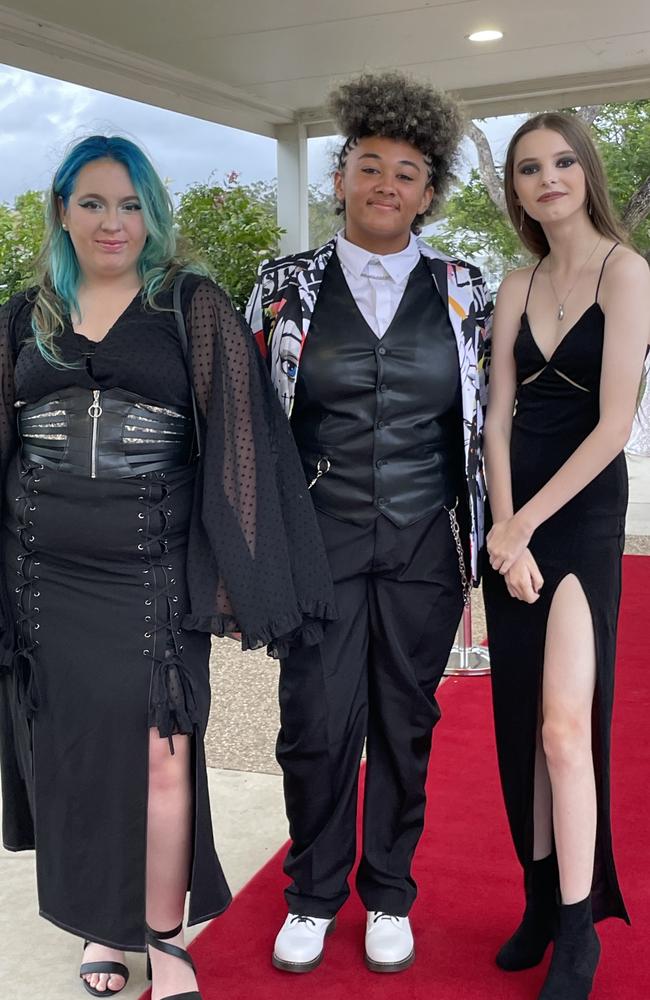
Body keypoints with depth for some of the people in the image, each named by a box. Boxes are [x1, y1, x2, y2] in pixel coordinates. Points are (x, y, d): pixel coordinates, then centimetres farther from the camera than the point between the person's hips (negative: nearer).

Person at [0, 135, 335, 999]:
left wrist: (236, 574, -9)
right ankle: (102, 923, 30)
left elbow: (238, 437, -4)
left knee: (160, 755, -3)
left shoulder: (193, 308, 1)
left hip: (153, 569, -3)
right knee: (70, 753, 10)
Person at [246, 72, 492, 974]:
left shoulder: (463, 290, 4)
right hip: (320, 539, -1)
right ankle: (313, 896, 27)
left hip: (425, 544, 1)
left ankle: (389, 896, 31)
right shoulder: (287, 285, 3)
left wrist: (482, 539, 5)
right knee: (316, 724, 2)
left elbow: (485, 418, 9)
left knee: (406, 720, 10)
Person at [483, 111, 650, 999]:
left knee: (564, 726, -11)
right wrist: (503, 530, -8)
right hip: (513, 511, 6)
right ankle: (542, 900, 22)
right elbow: (499, 416, 5)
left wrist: (527, 526, -12)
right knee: (523, 721, 8)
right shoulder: (516, 288, 11)